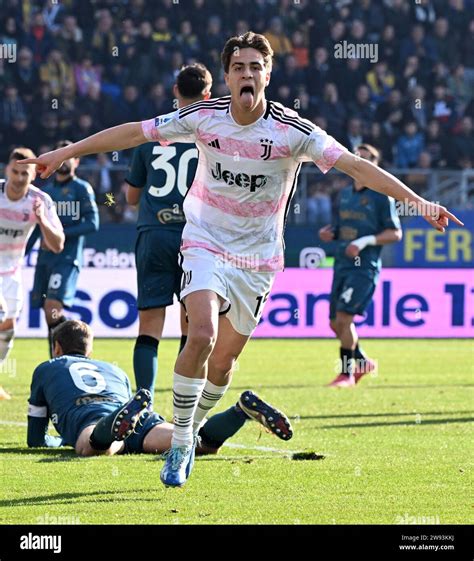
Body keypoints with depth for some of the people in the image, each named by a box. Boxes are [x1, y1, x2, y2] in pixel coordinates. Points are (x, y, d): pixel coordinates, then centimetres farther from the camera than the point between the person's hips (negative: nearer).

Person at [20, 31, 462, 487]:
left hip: (257, 258, 1)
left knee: (223, 361, 7)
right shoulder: (204, 117, -9)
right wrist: (64, 153, 3)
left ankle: (191, 429, 34)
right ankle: (179, 443, -11)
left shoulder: (292, 131, -14)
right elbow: (134, 132, 0)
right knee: (202, 336, -24)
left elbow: (355, 166, -19)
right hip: (206, 244, -1)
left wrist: (418, 201, -28)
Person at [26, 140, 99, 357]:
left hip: (67, 259, -6)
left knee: (53, 309, -22)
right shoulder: (46, 190, 18)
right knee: (49, 315, 3)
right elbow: (35, 227, 24)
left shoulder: (82, 189, 1)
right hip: (45, 258, 6)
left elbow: (92, 224, -8)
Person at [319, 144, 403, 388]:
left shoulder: (381, 196, -6)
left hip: (365, 267, -7)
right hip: (342, 265, 7)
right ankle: (362, 362, 29)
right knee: (335, 323, 8)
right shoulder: (344, 194, 15)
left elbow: (395, 233, -6)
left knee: (343, 317, -16)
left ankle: (347, 373, -4)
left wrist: (366, 241, -18)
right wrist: (329, 232, 4)